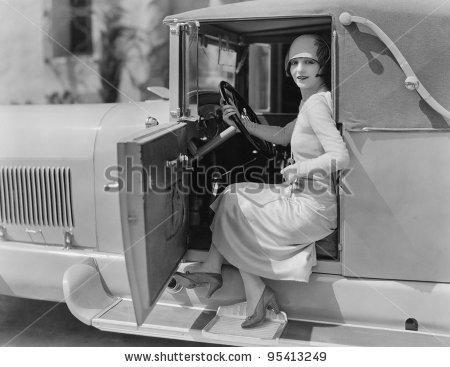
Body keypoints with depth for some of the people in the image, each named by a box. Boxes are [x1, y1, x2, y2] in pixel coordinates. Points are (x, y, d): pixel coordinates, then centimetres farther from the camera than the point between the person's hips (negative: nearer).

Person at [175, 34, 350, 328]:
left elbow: (341, 158, -30)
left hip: (312, 210, -10)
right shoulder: (312, 102, 11)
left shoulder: (316, 103, -20)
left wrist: (299, 168, -20)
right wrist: (241, 122, 12)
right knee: (232, 194, 13)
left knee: (231, 208, 5)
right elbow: (281, 136, 21)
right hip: (300, 197, 10)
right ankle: (212, 270, 13)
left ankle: (258, 294, 13)